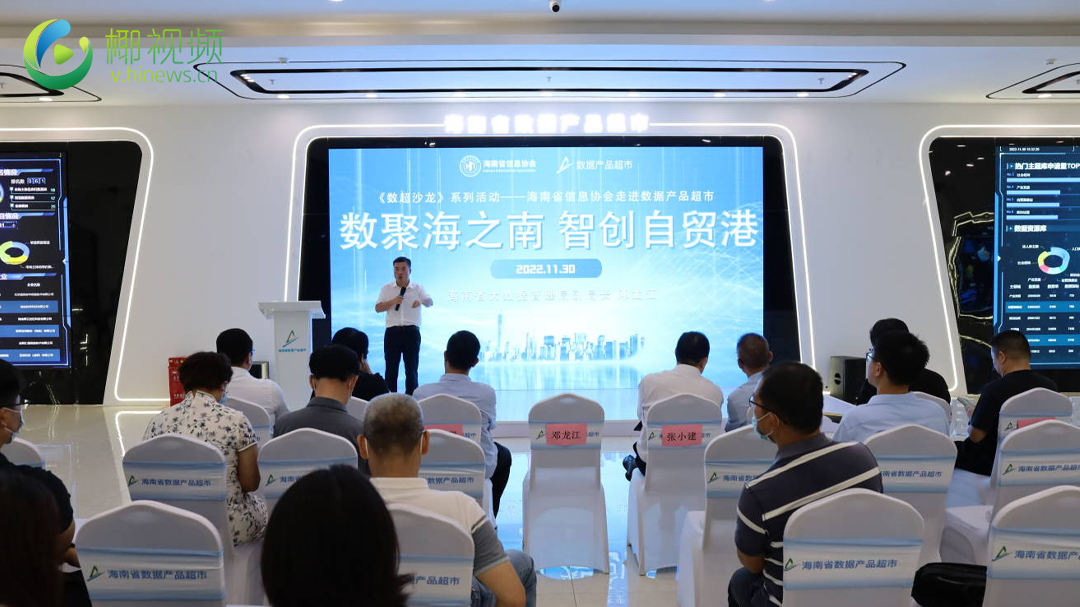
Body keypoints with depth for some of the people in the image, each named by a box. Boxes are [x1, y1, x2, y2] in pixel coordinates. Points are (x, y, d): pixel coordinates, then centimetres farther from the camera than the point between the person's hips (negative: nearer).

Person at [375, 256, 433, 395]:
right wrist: (393, 301, -13)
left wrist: (420, 301, -35)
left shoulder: (417, 288, 4)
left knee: (411, 367, 1)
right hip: (392, 331, 1)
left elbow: (430, 302, -12)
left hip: (411, 331, -1)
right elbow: (378, 308, 4)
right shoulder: (387, 288, 8)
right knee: (391, 367, 4)